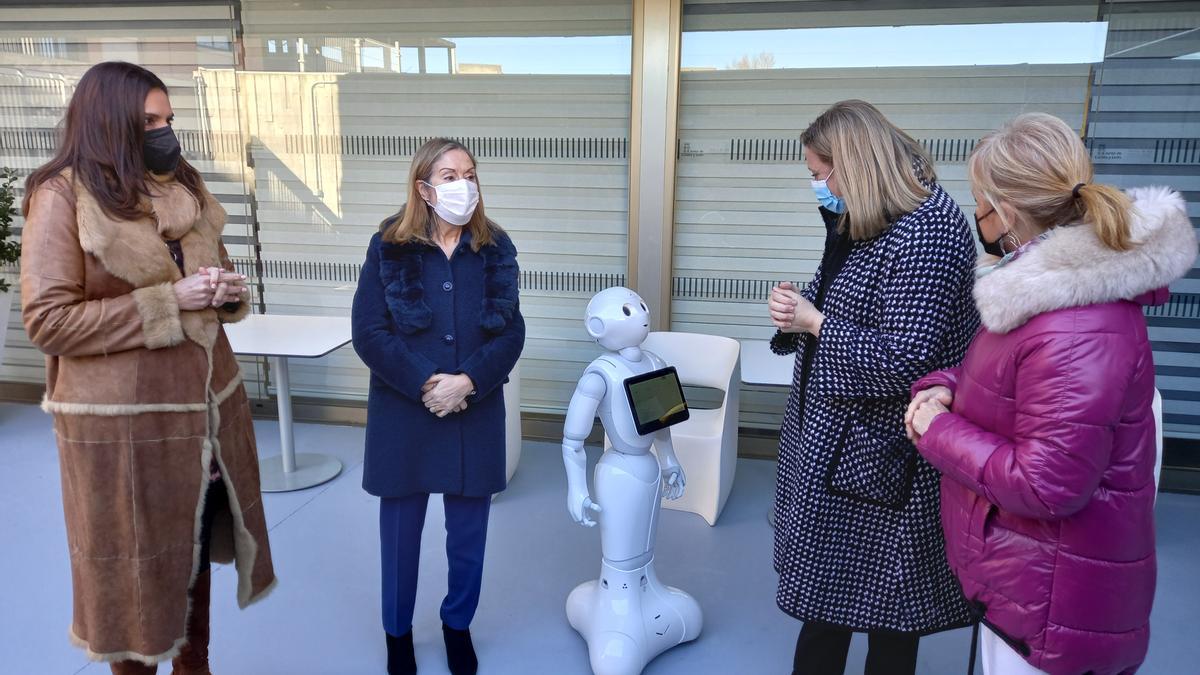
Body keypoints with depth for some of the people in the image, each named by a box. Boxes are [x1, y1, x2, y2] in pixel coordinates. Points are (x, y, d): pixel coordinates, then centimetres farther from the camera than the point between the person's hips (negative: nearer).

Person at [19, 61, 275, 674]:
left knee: (195, 549, 19)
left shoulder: (184, 186, 9)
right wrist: (169, 301, -20)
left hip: (206, 404, 6)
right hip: (123, 420, -6)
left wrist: (228, 291, -5)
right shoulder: (63, 195, -10)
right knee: (134, 567, 10)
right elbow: (48, 321, -15)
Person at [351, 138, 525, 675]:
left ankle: (458, 624, 37)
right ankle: (397, 631, 36)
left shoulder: (495, 248, 0)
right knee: (400, 527, 13)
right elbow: (369, 333, -9)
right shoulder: (389, 247, -5)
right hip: (403, 412, -1)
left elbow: (511, 332, -4)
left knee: (469, 529, 13)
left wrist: (466, 382, -16)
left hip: (476, 413, 2)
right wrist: (425, 384, -16)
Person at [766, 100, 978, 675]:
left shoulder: (925, 231, -22)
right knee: (823, 582, 20)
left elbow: (905, 359, -28)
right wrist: (796, 308, -4)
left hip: (880, 448, -9)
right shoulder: (863, 219, 7)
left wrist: (811, 321, -18)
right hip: (831, 434, 9)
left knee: (883, 589, 11)